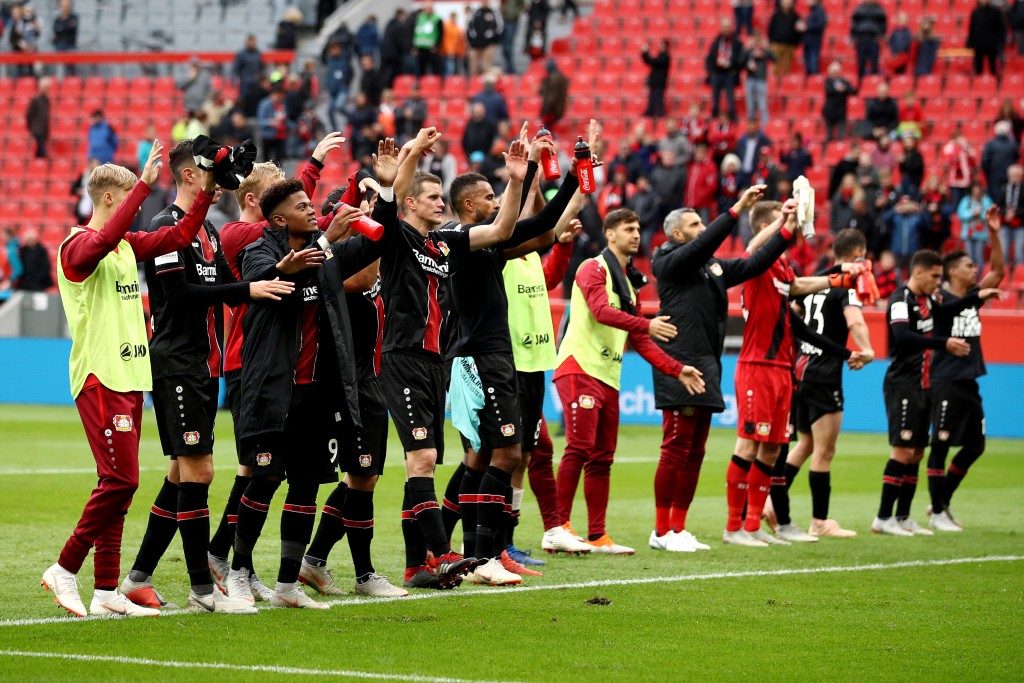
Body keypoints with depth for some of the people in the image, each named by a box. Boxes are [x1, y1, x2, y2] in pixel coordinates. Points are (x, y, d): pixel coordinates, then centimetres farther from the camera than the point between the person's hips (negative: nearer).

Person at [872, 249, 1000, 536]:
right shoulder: (901, 300, -15)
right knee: (903, 450, -13)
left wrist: (977, 297, 28)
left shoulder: (926, 300, 14)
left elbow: (944, 312, 36)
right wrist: (944, 343, -34)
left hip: (922, 385, 10)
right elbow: (902, 336, -31)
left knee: (916, 453, 9)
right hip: (903, 385, -10)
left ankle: (903, 517, 14)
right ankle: (883, 518, -10)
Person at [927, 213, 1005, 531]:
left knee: (975, 446, 11)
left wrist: (994, 233, 7)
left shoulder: (973, 297, 13)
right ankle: (937, 513, -1)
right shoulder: (939, 299, -8)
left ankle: (942, 503, 21)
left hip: (969, 383, 8)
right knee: (941, 445, -4)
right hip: (946, 382, -8)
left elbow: (998, 270, 14)